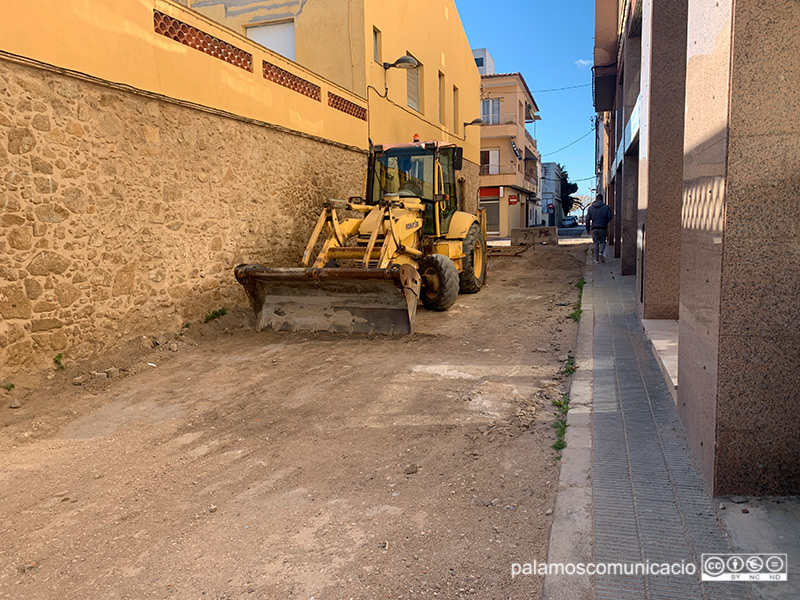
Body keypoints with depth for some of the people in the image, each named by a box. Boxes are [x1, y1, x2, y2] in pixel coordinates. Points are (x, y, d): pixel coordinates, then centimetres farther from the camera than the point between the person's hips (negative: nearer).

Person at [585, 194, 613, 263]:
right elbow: (610, 216, -5)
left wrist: (588, 229, 9)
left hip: (594, 228, 1)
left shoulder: (591, 208, 5)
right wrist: (605, 222, 14)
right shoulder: (606, 207, -1)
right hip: (603, 228, -1)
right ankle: (601, 253, -15)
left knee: (596, 243, 9)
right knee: (602, 241, 12)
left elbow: (587, 219, 3)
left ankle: (596, 259, 7)